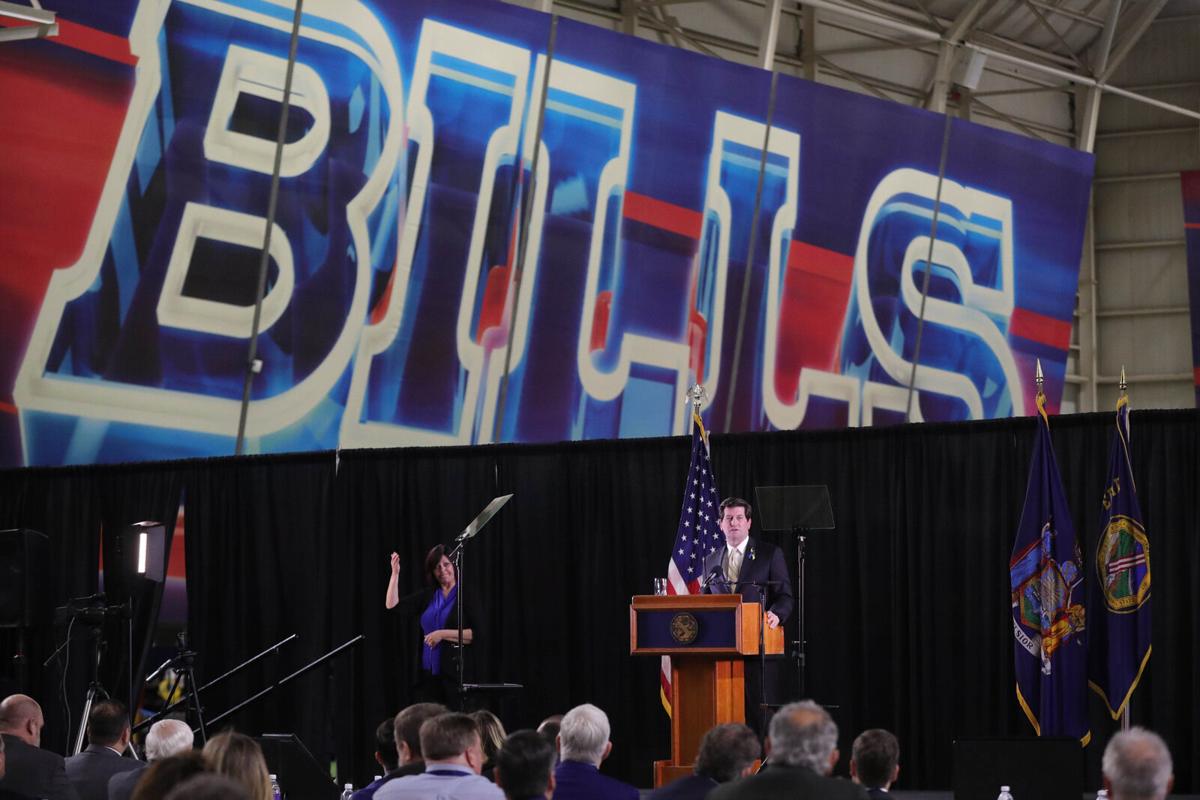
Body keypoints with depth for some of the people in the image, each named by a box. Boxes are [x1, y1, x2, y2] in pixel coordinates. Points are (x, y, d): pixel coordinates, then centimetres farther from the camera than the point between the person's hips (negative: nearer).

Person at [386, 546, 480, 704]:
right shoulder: (427, 596, 13)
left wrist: (442, 634, -15)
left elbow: (475, 634, -11)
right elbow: (392, 605, 8)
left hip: (454, 674, -4)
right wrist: (395, 573, 3)